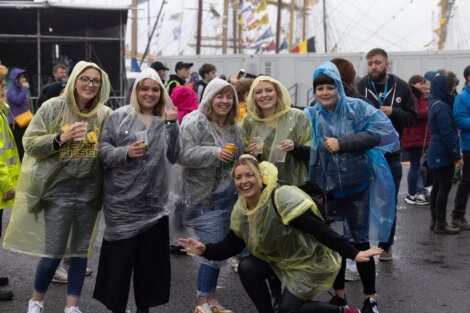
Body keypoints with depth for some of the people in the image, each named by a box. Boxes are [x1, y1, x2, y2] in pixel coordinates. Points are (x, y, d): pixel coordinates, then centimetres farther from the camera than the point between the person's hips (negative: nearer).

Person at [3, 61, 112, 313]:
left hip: (89, 192, 3)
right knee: (53, 251, 1)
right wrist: (60, 138, -21)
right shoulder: (54, 107, -6)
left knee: (81, 251, 11)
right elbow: (30, 143, -8)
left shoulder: (106, 114, 2)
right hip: (59, 190, -3)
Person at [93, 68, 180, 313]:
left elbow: (173, 156, -3)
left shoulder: (165, 121, 8)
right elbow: (102, 149, -4)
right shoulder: (119, 116, -1)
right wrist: (125, 153, -20)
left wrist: (171, 124, -12)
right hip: (122, 202, -3)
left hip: (154, 202, 3)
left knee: (150, 257, 11)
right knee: (120, 256, 2)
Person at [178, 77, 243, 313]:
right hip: (205, 199, -7)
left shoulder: (233, 127, 13)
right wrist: (214, 153, -27)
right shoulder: (194, 123, -11)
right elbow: (183, 154, -21)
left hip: (228, 197, 7)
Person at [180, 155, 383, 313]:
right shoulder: (240, 208, -6)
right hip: (279, 259, 7)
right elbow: (232, 244, 2)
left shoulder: (282, 197, -30)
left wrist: (353, 254, -33)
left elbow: (321, 231, -32)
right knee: (246, 268, -12)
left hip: (312, 261, -7)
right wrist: (205, 250, -14)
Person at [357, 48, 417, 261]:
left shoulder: (401, 87, 2)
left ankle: (386, 245, 23)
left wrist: (394, 112, -14)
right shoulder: (359, 87, -6)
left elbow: (412, 117, 2)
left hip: (391, 155, 2)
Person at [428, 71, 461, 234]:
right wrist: (456, 155, -16)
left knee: (437, 186, 14)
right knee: (445, 187, -3)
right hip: (443, 154, -10)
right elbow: (447, 134, -20)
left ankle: (435, 221, 21)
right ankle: (441, 224, 2)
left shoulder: (435, 104, 12)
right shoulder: (442, 107, -18)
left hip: (436, 153, 10)